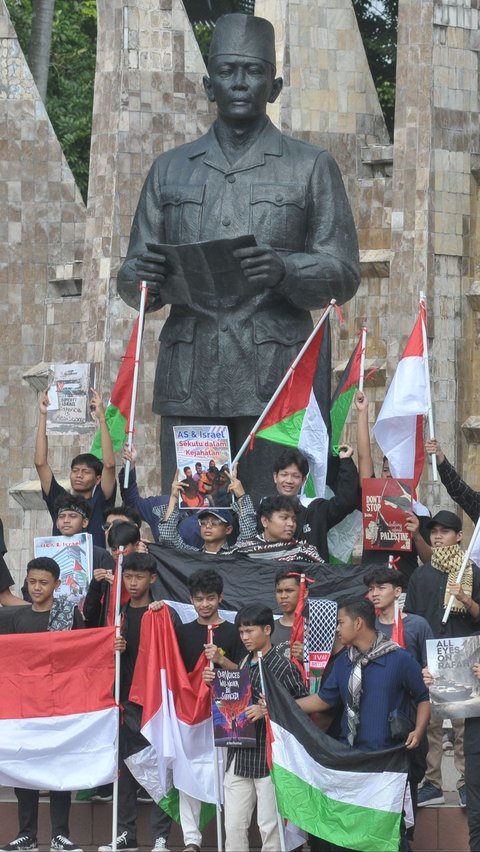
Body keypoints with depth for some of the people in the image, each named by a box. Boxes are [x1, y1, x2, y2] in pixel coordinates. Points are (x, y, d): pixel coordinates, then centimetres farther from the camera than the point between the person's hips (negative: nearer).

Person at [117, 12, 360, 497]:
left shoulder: (311, 168, 12)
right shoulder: (170, 170, 19)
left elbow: (344, 275, 5)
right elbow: (131, 281, 17)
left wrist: (284, 271, -17)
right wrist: (144, 279, -9)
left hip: (276, 383, -2)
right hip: (187, 383, 2)